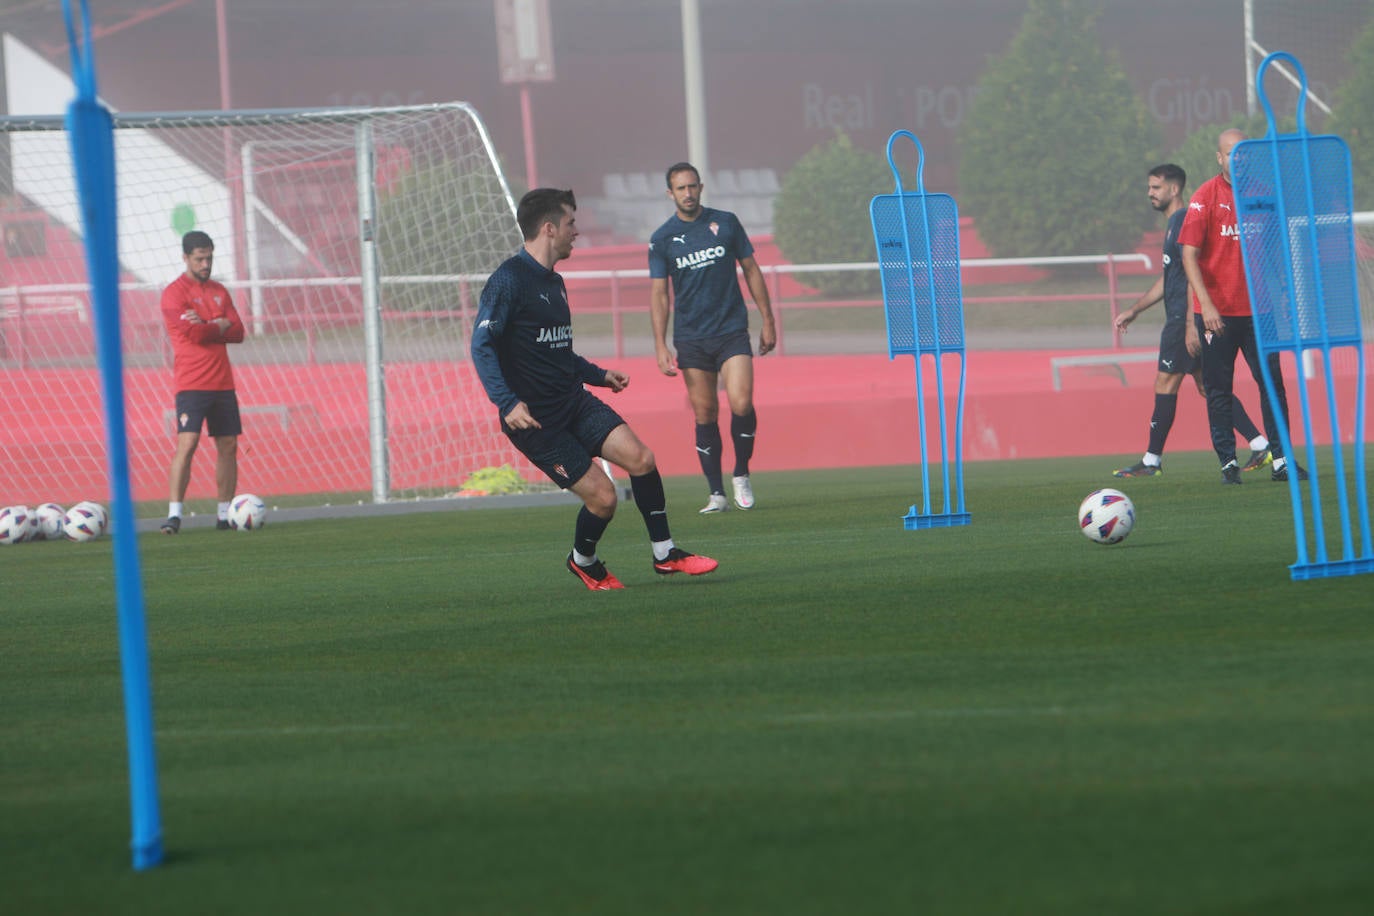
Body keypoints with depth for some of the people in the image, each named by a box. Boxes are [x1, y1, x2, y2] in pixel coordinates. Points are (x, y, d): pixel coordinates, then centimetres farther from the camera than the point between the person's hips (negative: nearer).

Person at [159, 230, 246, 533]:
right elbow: (194, 333, -17)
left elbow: (238, 332, 5)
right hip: (192, 383, -6)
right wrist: (221, 326, -1)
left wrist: (207, 326, -10)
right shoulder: (174, 292, -5)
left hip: (222, 383, 6)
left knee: (228, 445, 6)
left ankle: (225, 514, 12)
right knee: (187, 443, -15)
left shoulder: (219, 292, 15)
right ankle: (174, 514, -15)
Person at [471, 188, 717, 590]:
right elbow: (482, 345, -19)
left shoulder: (554, 282, 15)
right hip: (534, 417, -8)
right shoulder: (509, 281, -14)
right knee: (601, 496, -10)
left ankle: (665, 554, 4)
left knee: (639, 458, -10)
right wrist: (508, 403, -28)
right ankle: (583, 562, 20)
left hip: (575, 402, 8)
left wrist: (599, 375, 24)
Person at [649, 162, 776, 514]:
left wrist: (767, 320, 9)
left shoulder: (725, 223, 4)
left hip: (732, 330, -1)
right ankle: (717, 494, 6)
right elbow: (659, 294, 5)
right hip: (691, 337, 1)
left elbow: (751, 270, 11)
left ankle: (741, 475, 4)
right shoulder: (662, 239, 3)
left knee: (741, 403, -16)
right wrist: (660, 346, -3)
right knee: (705, 415, 0)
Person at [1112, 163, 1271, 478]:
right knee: (1207, 385, 8)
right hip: (1180, 318, 10)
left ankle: (1151, 461, -2)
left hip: (1184, 317, -10)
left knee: (1166, 383, -5)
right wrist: (1134, 310, 30)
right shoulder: (1173, 223, 20)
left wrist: (1191, 319, -23)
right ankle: (1260, 446, 5)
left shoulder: (1183, 221, -12)